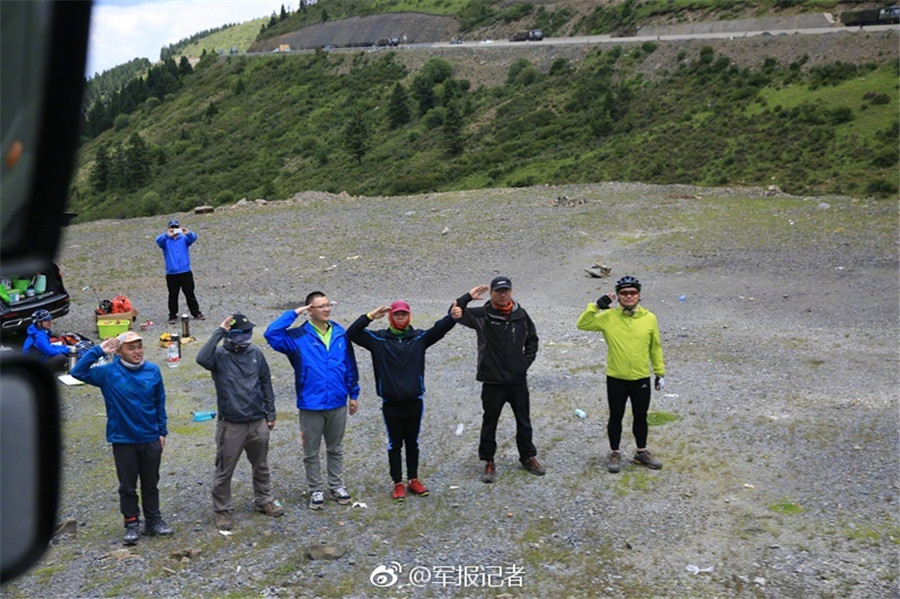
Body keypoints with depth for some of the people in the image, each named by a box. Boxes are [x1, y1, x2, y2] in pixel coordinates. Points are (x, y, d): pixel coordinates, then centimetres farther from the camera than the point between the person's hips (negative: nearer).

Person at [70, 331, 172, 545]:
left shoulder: (153, 371, -4)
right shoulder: (109, 373, -9)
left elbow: (160, 403, 4)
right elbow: (78, 372, -19)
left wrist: (162, 431, 5)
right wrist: (98, 350, -23)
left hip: (150, 439, 2)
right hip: (123, 440, -1)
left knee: (150, 484, 14)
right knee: (127, 486, 10)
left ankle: (154, 521, 27)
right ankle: (131, 524, 23)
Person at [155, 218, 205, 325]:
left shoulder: (184, 238, 5)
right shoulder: (166, 240, 3)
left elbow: (193, 238, -14)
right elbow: (158, 240, -18)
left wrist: (188, 233, -38)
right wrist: (167, 235, -40)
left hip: (186, 272, 1)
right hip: (171, 273, 0)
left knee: (190, 294, 9)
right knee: (173, 296, 6)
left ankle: (196, 313, 17)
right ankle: (172, 316, 14)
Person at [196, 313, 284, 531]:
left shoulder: (255, 353, 1)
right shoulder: (220, 355, -9)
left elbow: (266, 383, 9)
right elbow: (202, 359, -33)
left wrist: (270, 413, 10)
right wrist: (219, 332, -29)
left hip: (258, 422, 4)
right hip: (231, 425, -4)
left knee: (261, 466, 19)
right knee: (224, 471, 5)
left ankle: (263, 501, 36)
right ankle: (222, 510, 21)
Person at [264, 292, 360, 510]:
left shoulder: (340, 334, 0)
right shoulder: (298, 337, -9)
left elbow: (350, 366, 6)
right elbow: (272, 334, -25)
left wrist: (353, 394, 9)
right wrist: (293, 313, -19)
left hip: (338, 404, 2)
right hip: (311, 405, -2)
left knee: (335, 449, 18)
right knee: (311, 452, 11)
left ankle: (337, 486, 33)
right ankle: (316, 491, 27)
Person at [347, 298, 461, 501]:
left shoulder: (420, 338, 1)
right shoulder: (378, 339, -2)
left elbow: (441, 328, -10)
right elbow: (352, 333, -8)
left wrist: (453, 316, -30)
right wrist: (370, 316, -19)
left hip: (414, 401, 1)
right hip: (391, 404, -1)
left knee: (412, 442, 14)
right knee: (395, 444, 9)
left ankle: (413, 480, 28)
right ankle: (398, 483, 20)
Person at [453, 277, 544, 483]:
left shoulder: (521, 315, 2)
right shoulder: (482, 315, -6)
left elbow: (532, 340, 15)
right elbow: (455, 313, -13)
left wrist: (526, 361, 5)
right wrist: (469, 296, -22)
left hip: (518, 380, 3)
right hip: (492, 381, -2)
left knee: (524, 421, 15)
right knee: (490, 422, 8)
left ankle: (528, 457, 31)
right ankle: (488, 462, 22)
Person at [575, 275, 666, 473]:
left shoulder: (649, 318, -4)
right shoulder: (608, 317, -8)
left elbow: (655, 348, 5)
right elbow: (582, 324, -11)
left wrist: (660, 372, 6)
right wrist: (597, 306, -20)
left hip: (641, 379, 1)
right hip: (616, 379, -1)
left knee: (640, 417, 16)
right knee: (616, 417, 11)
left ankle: (642, 452, 34)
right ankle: (615, 454, 27)